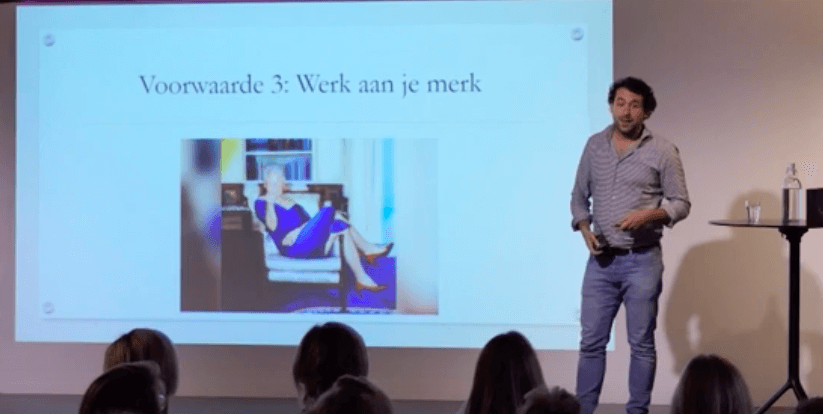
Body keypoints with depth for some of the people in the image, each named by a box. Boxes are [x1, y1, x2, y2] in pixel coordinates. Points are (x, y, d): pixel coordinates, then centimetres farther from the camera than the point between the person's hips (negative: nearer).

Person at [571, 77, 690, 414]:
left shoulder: (663, 151, -4)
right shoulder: (595, 145, 7)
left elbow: (681, 204, -2)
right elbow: (579, 197, 14)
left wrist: (648, 215, -19)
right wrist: (585, 230, -4)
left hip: (642, 261, -3)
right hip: (601, 260, 3)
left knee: (642, 344, 3)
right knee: (591, 342, 5)